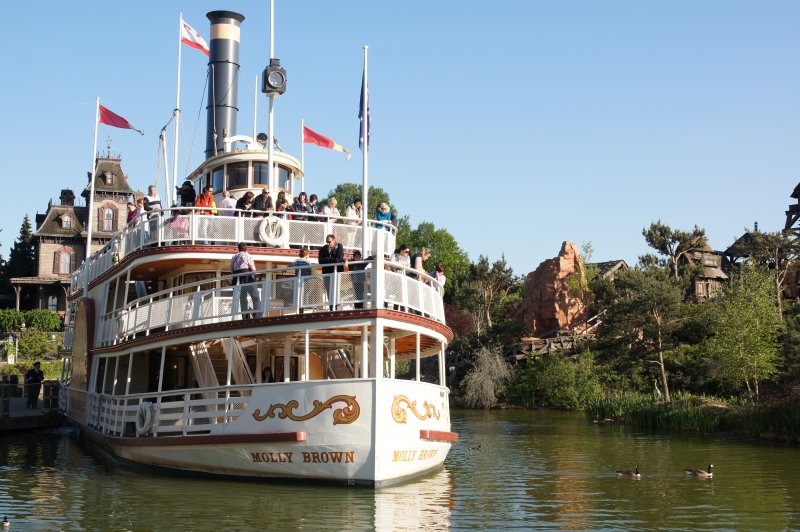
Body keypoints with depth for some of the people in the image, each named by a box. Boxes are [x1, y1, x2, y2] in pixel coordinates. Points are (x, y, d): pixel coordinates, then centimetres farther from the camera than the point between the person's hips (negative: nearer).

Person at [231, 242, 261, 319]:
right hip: (248, 278, -5)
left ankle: (245, 316, 0)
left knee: (242, 299, 6)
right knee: (256, 298, -1)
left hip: (238, 280, 5)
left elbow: (231, 270, 9)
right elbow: (253, 269, -8)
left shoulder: (234, 257, 13)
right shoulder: (247, 256, -3)